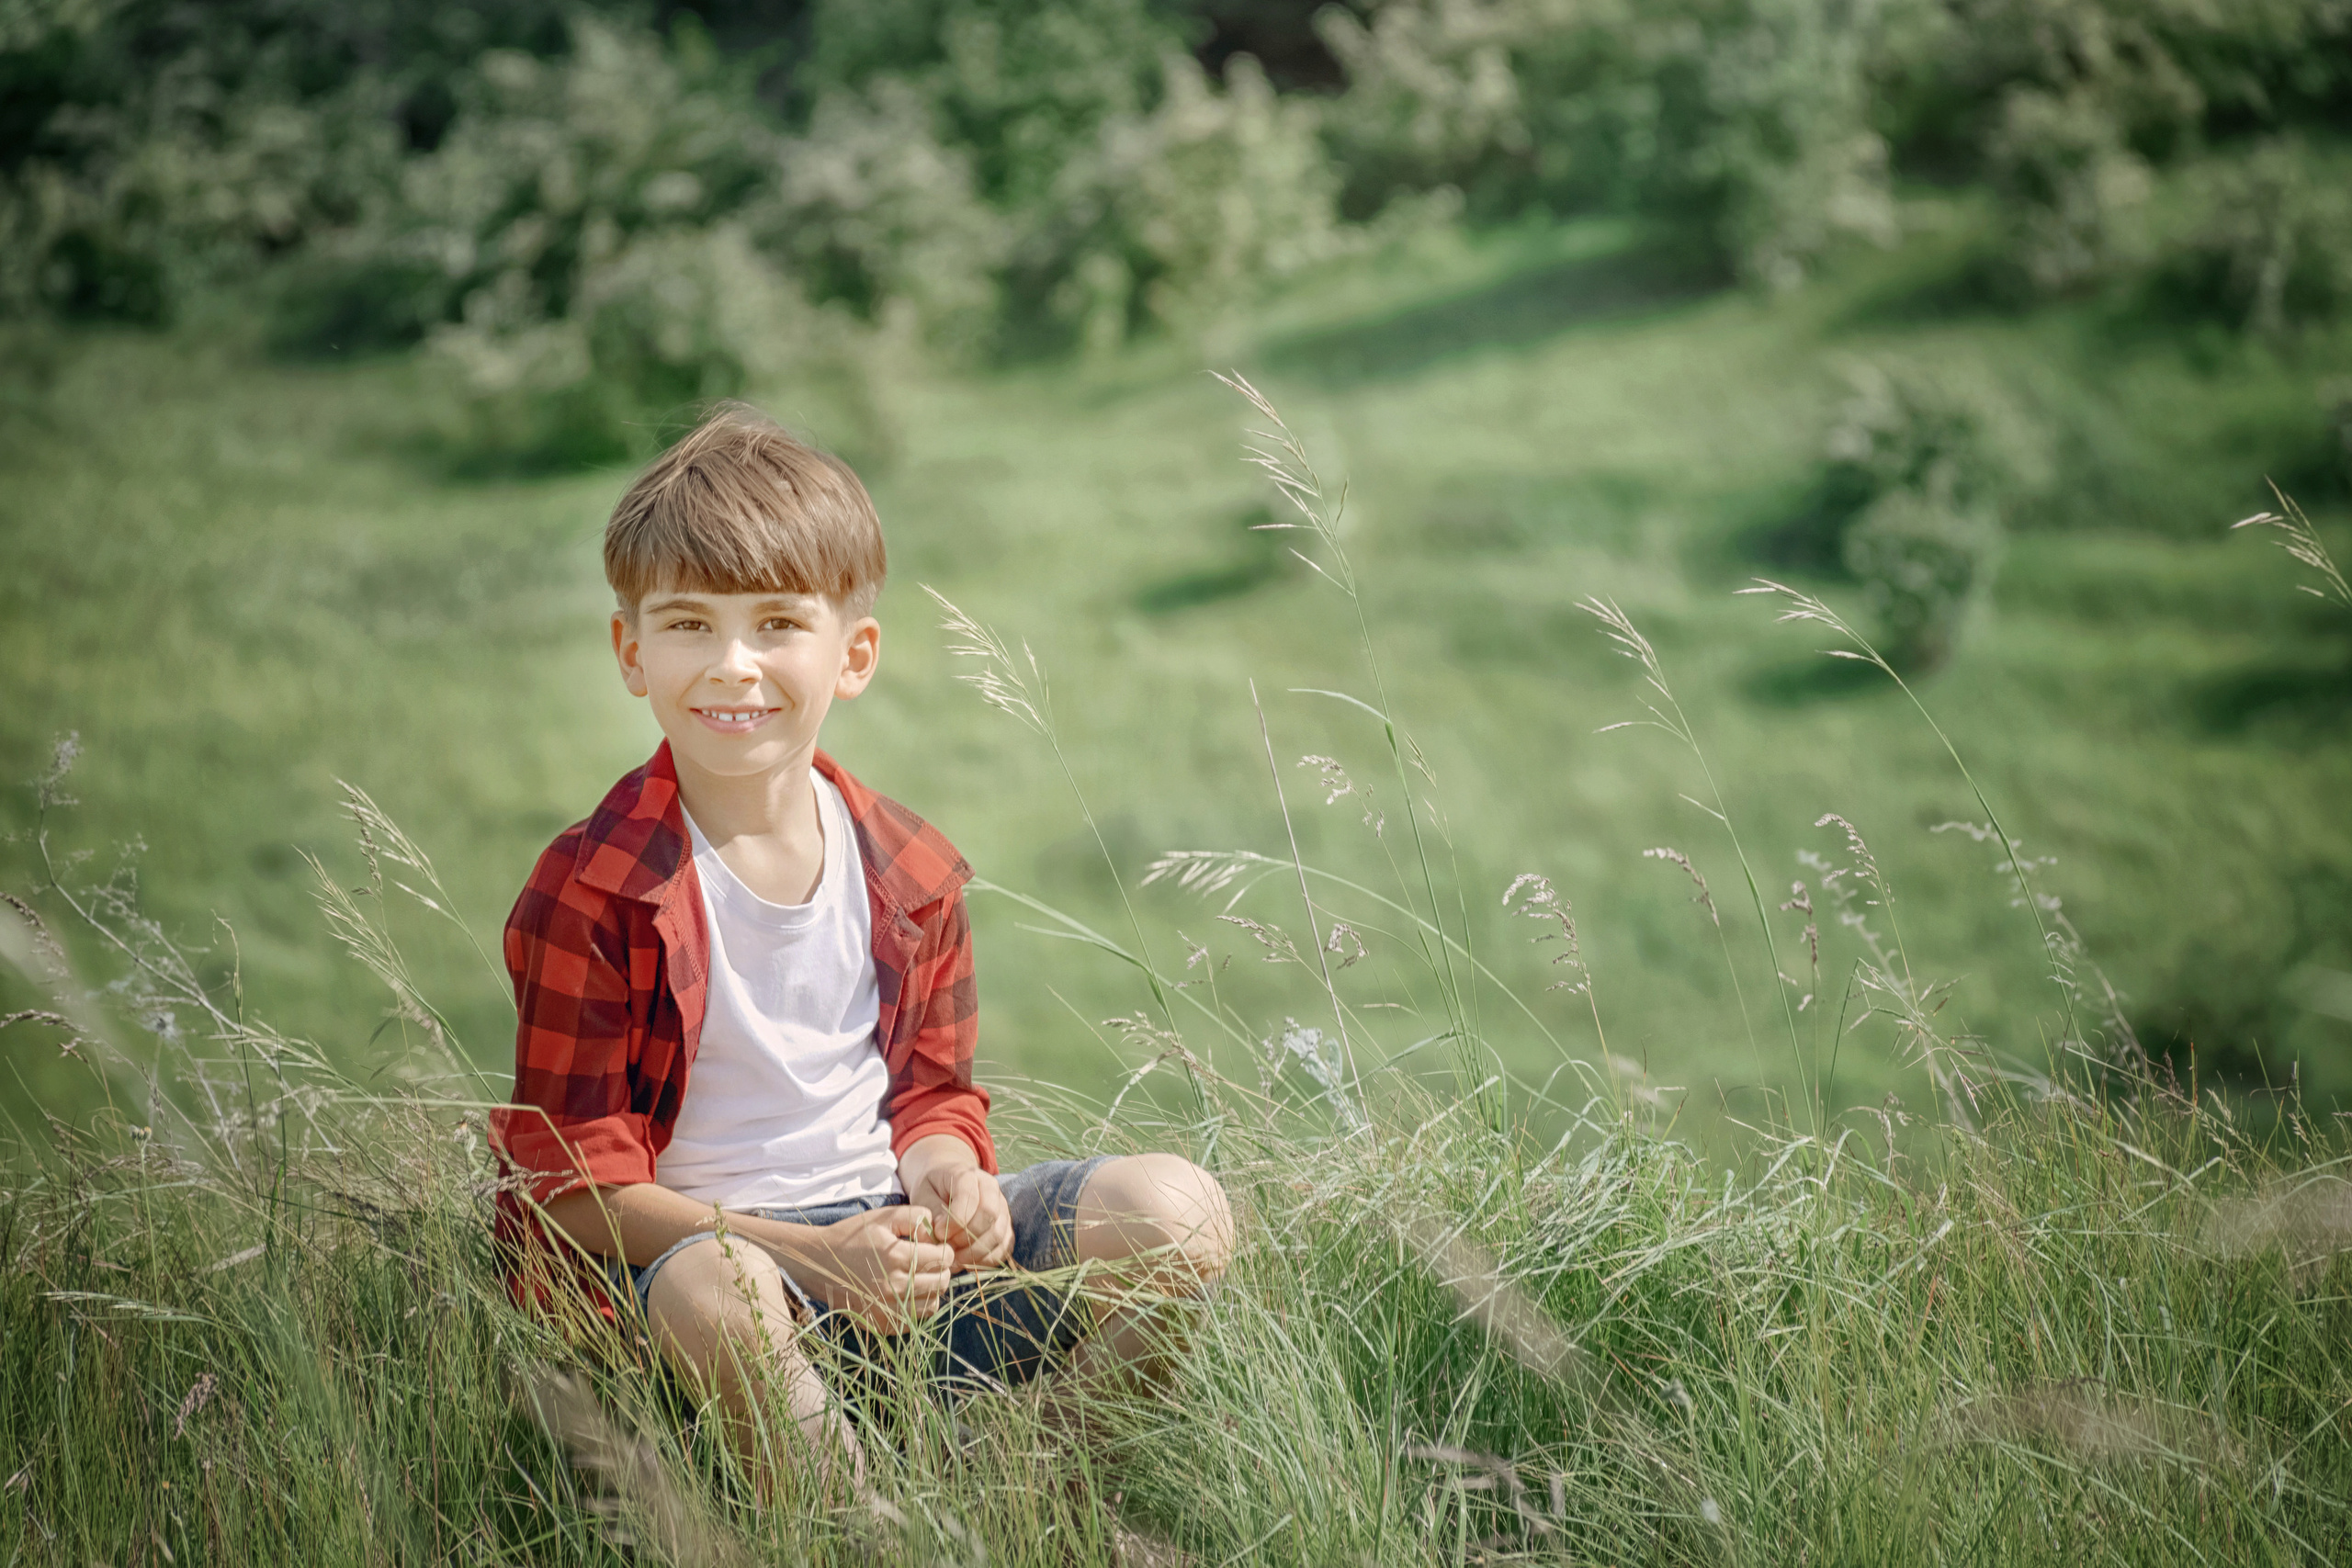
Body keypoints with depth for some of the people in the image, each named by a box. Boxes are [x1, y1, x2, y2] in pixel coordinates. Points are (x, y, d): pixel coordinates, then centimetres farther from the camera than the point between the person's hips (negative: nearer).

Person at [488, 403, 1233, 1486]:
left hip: (889, 1227, 5)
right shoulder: (592, 893, -10)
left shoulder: (908, 873, 5)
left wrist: (946, 1173, -10)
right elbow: (578, 1184, -10)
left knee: (1176, 1214, -14)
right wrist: (814, 1252, -21)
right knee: (716, 1291, -41)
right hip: (696, 1244, -4)